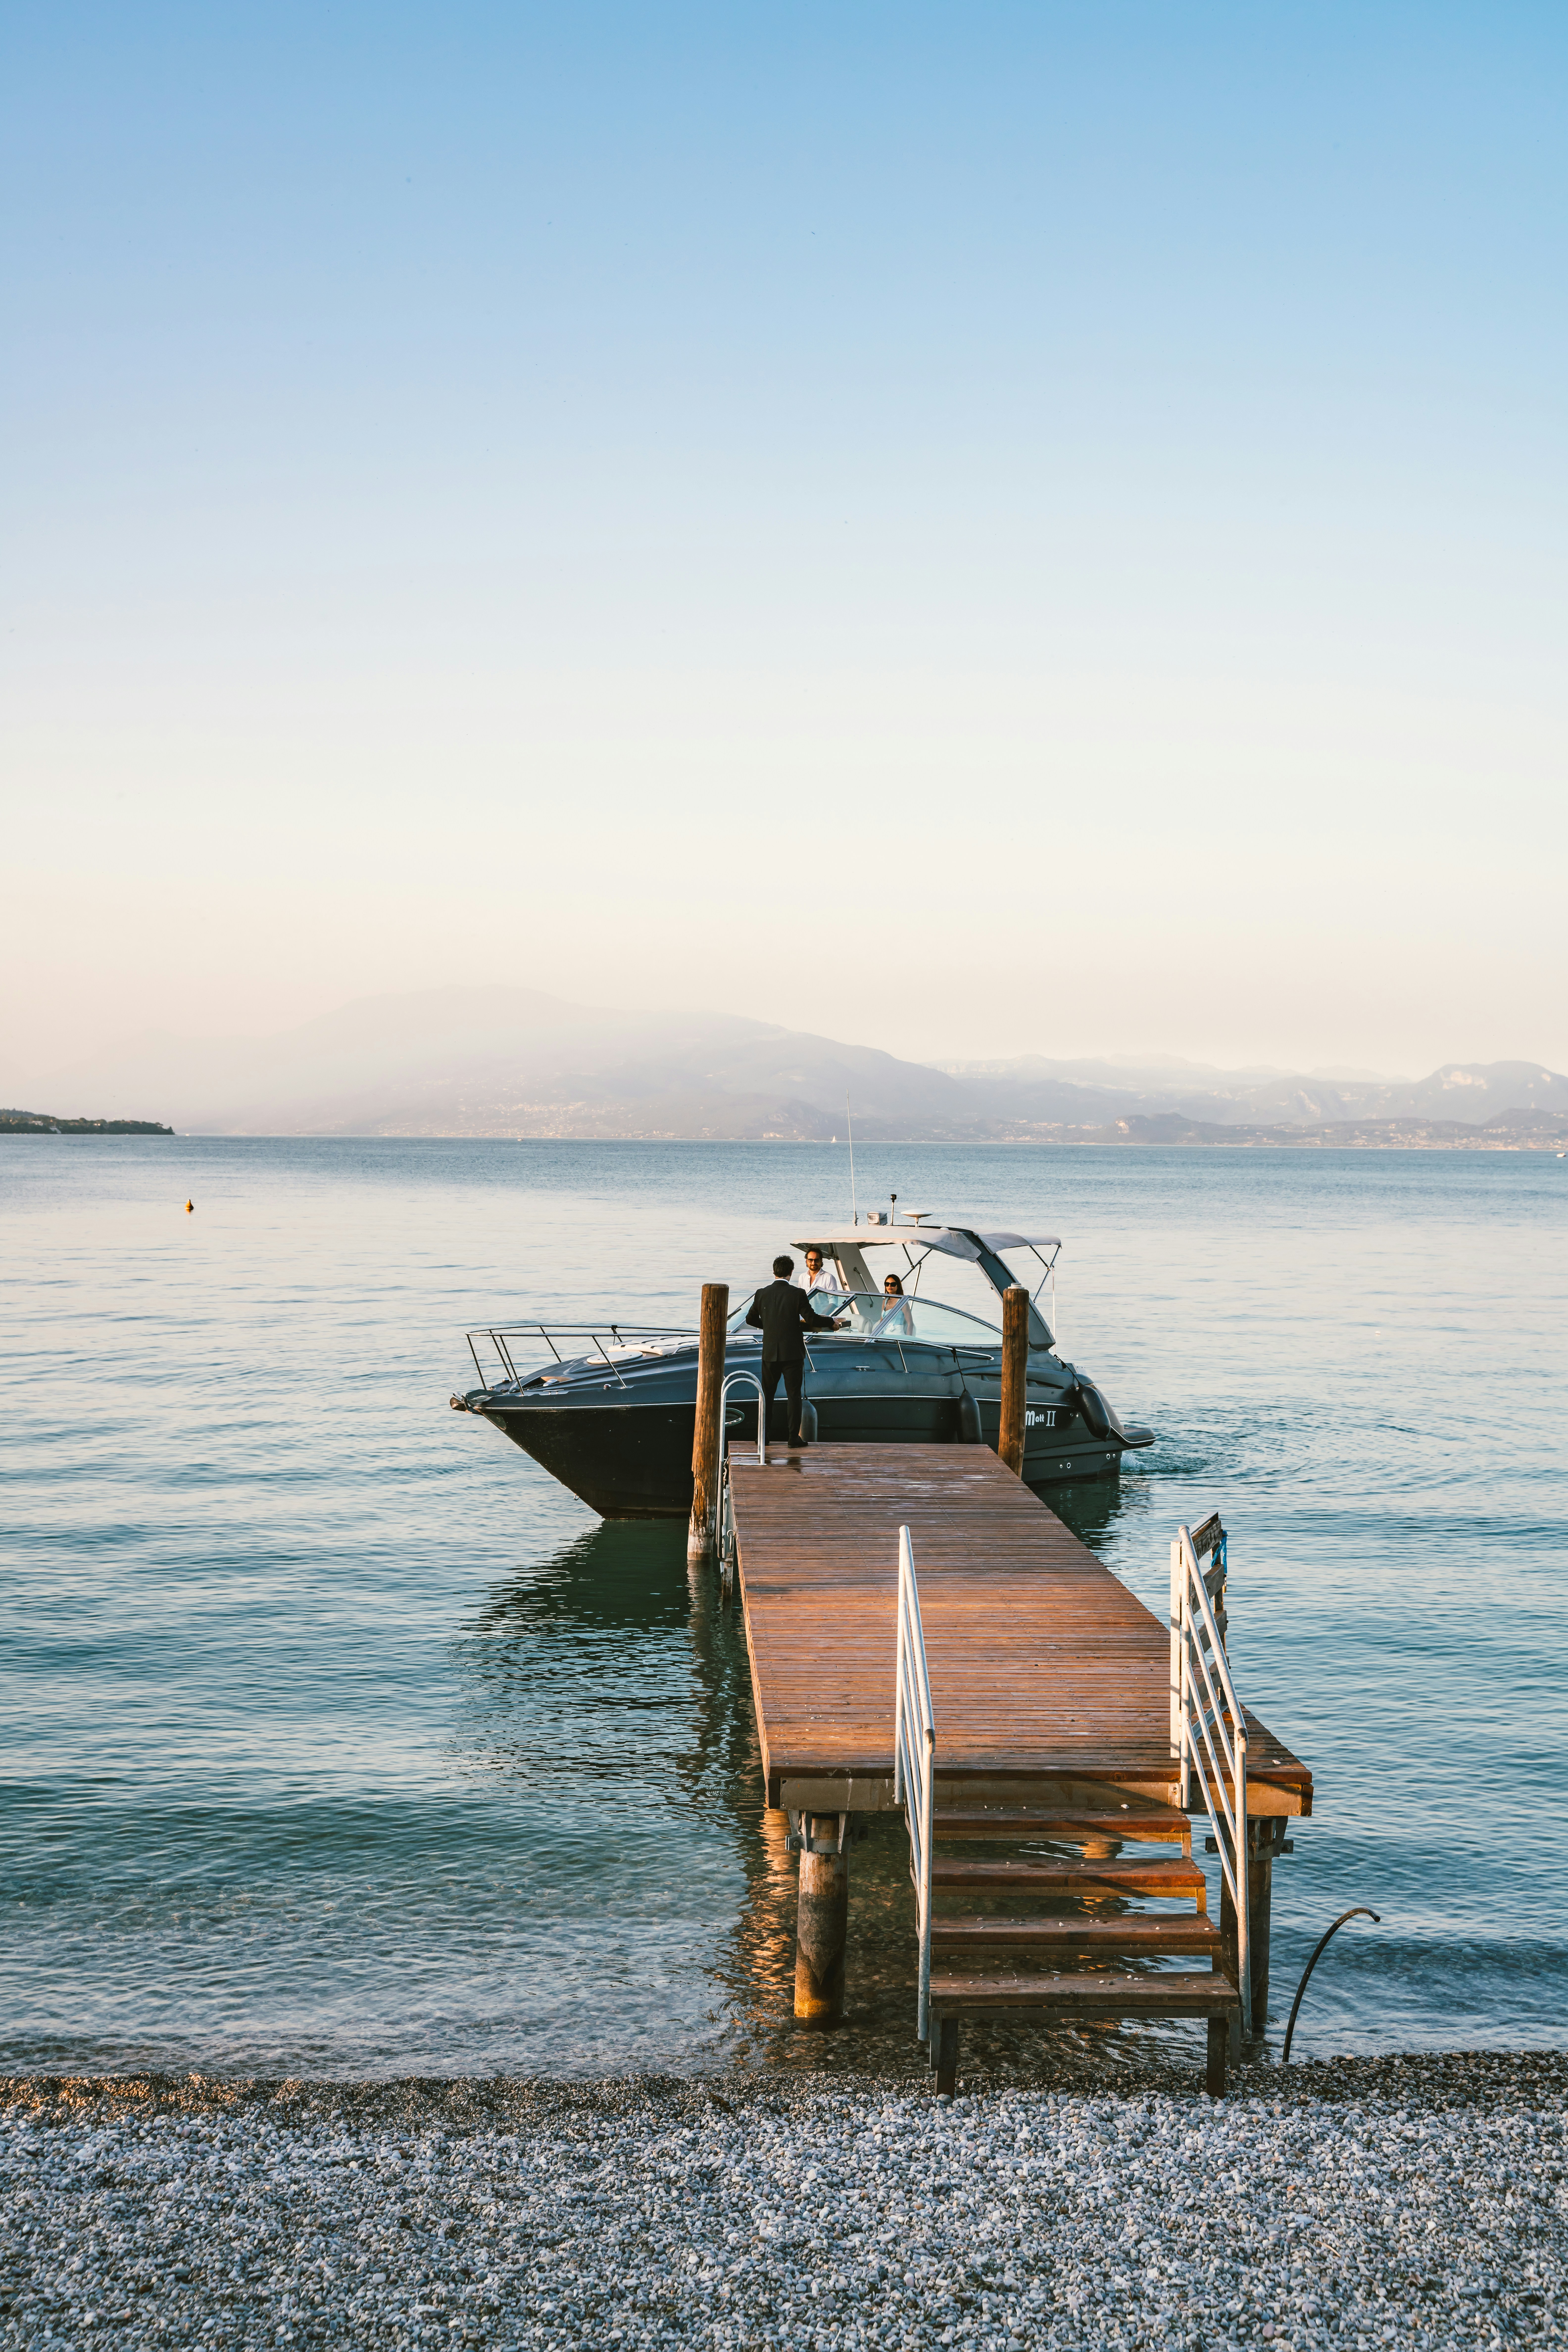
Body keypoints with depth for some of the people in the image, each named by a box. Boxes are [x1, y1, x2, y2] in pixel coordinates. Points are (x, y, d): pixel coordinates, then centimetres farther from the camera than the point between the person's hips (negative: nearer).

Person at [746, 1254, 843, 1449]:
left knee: (767, 1394, 12)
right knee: (794, 1394, 3)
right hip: (793, 1353, -3)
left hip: (770, 1353, 3)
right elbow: (812, 1318, -11)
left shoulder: (762, 1294, 0)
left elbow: (751, 1320, 12)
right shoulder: (798, 1294, -10)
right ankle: (794, 1436, 1)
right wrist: (831, 1323, 6)